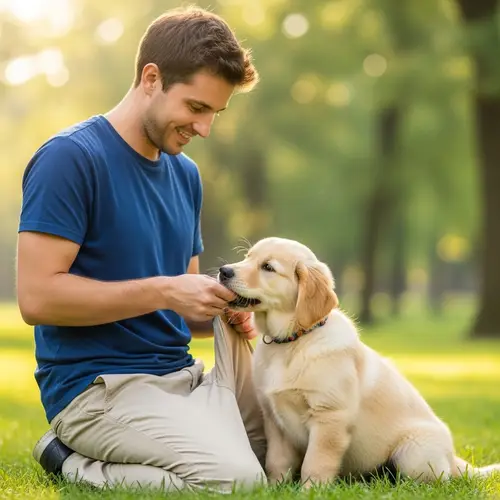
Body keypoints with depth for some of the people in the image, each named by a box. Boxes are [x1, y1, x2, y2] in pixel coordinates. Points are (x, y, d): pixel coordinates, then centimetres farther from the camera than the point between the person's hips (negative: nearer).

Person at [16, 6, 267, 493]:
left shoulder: (185, 173, 13)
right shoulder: (69, 158, -11)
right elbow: (37, 296, -19)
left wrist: (223, 308, -2)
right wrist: (164, 291, -19)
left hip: (181, 376, 9)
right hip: (98, 385, -8)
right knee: (236, 477, -28)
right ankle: (71, 463, -4)